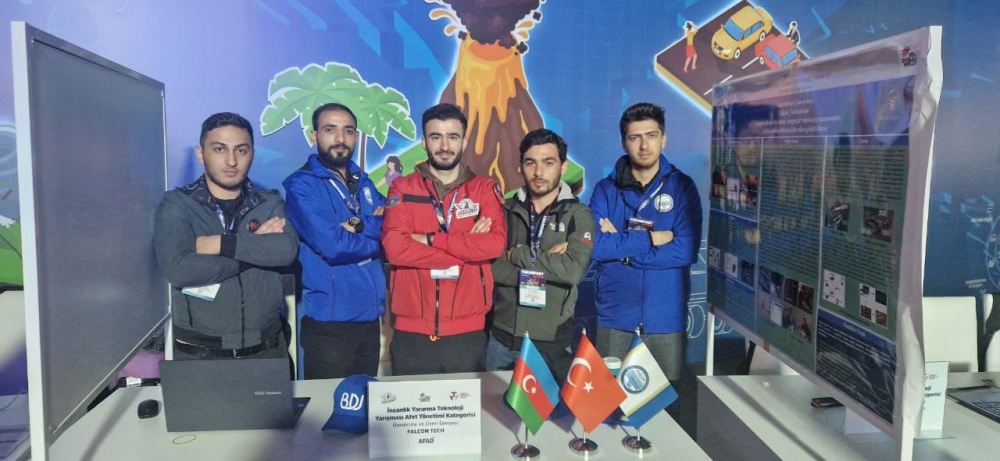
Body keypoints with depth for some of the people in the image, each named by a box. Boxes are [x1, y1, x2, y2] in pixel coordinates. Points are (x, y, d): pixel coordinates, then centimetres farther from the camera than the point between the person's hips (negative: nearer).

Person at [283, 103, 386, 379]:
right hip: (329, 323, -6)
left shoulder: (364, 183, 12)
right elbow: (334, 247, -21)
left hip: (370, 318, 6)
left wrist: (362, 227, -16)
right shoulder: (302, 185, -10)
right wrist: (375, 231, -7)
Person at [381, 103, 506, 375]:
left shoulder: (484, 189, 5)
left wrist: (432, 239, -13)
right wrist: (468, 247, -12)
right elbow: (394, 247, -13)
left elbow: (496, 243, -12)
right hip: (412, 334, 0)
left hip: (467, 334, 1)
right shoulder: (402, 189, 4)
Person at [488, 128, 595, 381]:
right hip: (502, 338, 2)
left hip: (552, 343, -2)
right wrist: (547, 263, -16)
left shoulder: (578, 215, -4)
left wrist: (517, 255, -12)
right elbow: (489, 268, -9)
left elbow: (573, 270, -19)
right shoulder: (506, 211, 3)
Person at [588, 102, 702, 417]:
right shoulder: (606, 189, 2)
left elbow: (686, 251, -12)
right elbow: (593, 246, -12)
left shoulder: (682, 187, 0)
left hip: (666, 317, 0)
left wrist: (621, 247, -11)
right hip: (615, 315, 1)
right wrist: (650, 238, -14)